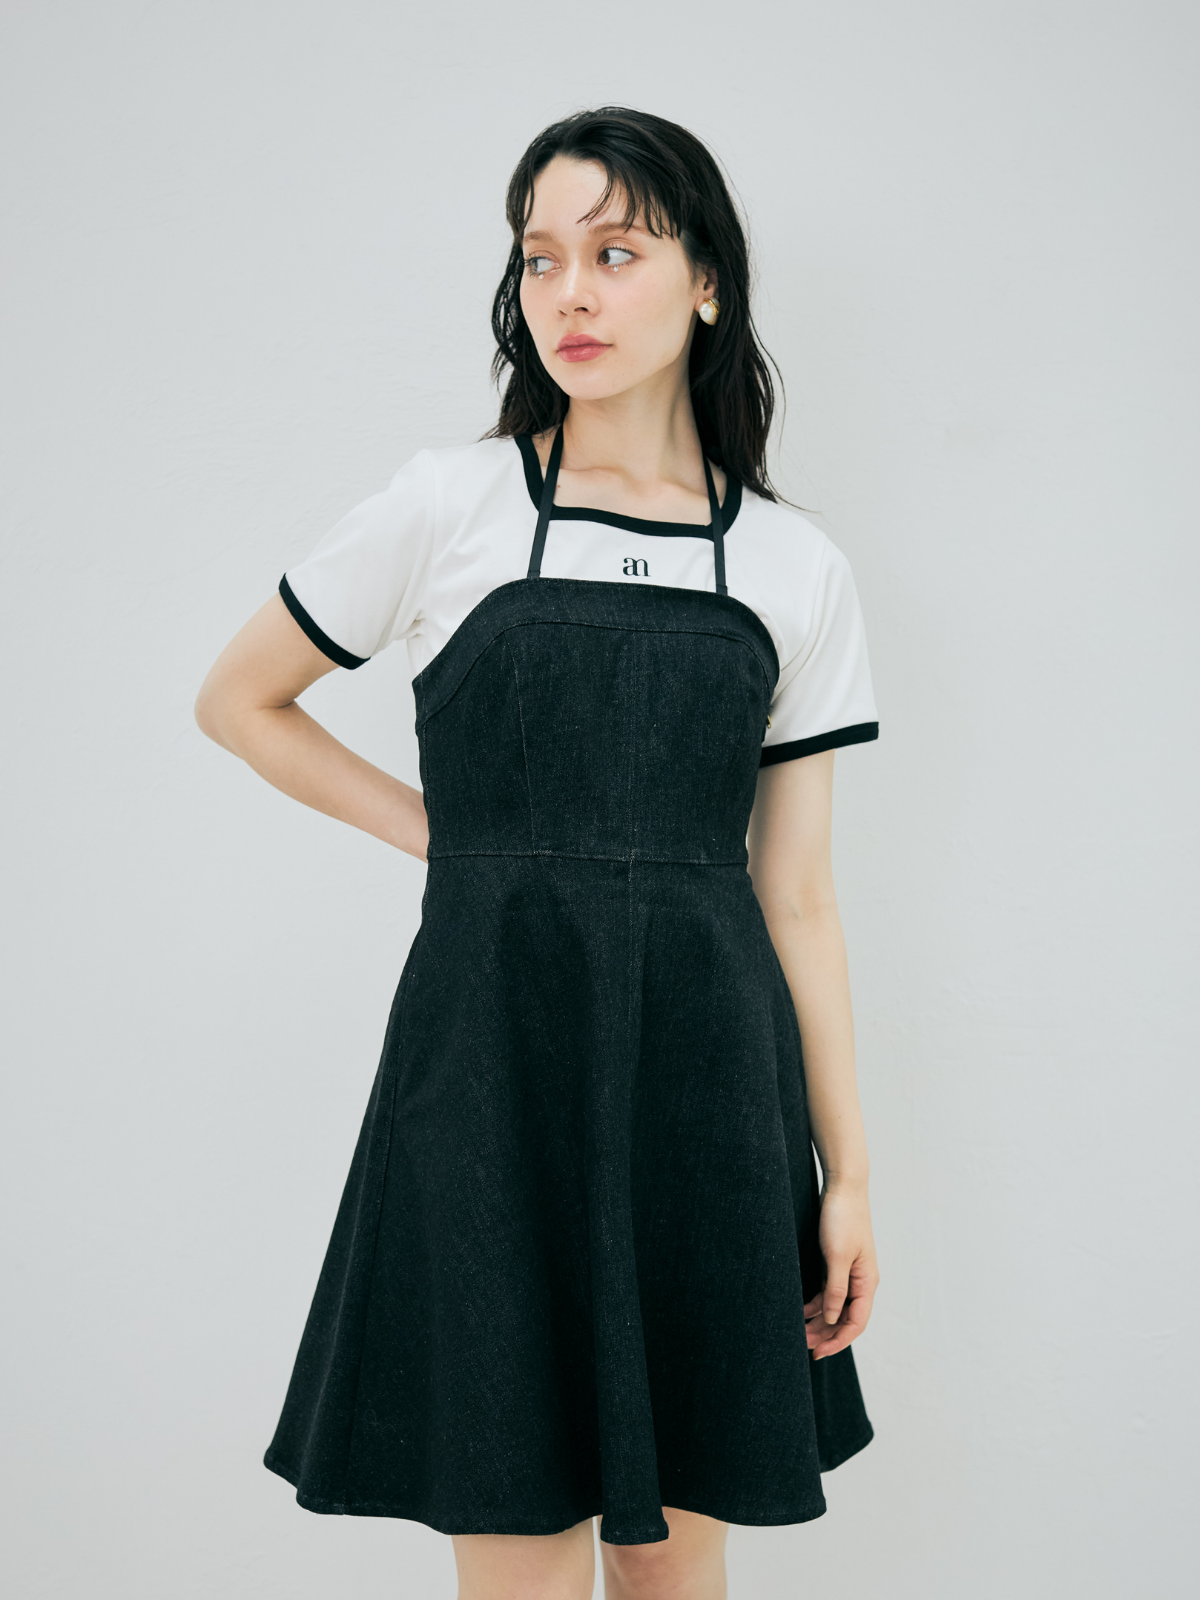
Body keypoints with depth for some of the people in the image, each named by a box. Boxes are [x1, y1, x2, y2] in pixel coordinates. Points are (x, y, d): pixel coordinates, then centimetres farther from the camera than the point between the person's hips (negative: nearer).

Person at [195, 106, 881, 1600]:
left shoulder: (796, 569, 6)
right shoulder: (451, 507, 0)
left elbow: (797, 899, 7)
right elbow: (237, 702, 12)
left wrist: (846, 1172, 5)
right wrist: (447, 838, 5)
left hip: (706, 1076, 2)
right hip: (492, 1058, -2)